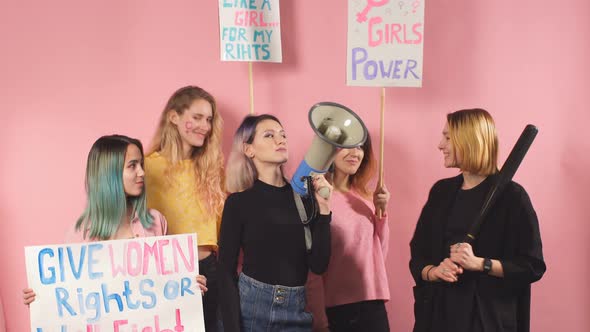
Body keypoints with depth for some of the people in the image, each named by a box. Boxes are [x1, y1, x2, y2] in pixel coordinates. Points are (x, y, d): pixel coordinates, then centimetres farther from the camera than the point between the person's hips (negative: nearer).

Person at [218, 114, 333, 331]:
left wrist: (323, 208, -10)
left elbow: (318, 265, -4)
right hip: (249, 308, -2)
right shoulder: (239, 202, -4)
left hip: (297, 313, 2)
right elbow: (226, 272, -5)